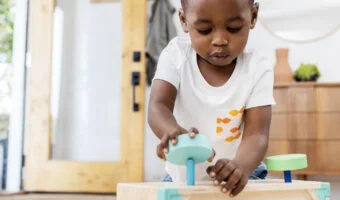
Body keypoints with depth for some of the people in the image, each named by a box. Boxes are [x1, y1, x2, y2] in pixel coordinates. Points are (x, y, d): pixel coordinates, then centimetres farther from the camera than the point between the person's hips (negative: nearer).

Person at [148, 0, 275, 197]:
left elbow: (256, 134, -24)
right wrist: (174, 133, -49)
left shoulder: (258, 70, -15)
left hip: (235, 179, -1)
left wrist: (240, 166, -46)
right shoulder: (176, 55, -13)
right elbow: (158, 107, -26)